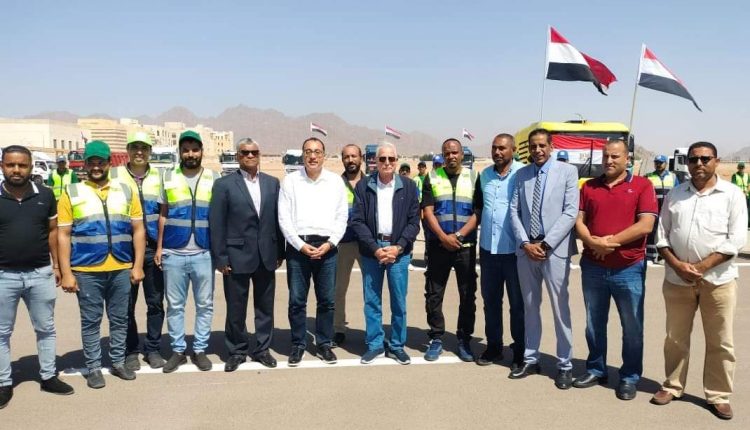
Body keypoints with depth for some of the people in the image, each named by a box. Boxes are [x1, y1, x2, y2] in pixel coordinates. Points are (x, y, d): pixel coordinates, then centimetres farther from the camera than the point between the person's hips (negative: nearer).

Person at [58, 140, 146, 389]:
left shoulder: (126, 191, 6)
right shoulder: (72, 194, 1)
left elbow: (138, 230, 6)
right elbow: (63, 236, -1)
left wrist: (138, 265, 0)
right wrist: (66, 273, -7)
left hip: (121, 270, 2)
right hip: (86, 271, -2)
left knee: (119, 319, 12)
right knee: (90, 322, 8)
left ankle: (118, 362, 27)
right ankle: (94, 368, 21)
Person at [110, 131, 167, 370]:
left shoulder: (158, 178, 4)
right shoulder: (114, 176, 0)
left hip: (152, 249, 1)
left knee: (155, 302, 8)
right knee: (127, 304, 9)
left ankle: (153, 349, 22)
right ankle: (130, 351, 23)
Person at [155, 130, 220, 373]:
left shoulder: (214, 179, 4)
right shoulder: (168, 178, 6)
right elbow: (163, 215, 9)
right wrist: (159, 247, 4)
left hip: (204, 253, 0)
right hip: (173, 253, 1)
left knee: (205, 305, 6)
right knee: (175, 305, 7)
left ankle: (200, 350, 19)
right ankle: (178, 351, 20)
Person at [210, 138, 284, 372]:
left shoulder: (272, 183, 6)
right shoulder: (224, 184, -4)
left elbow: (278, 219, 7)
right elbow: (216, 224, -5)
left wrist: (280, 252, 4)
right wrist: (220, 257, -9)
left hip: (266, 255, 3)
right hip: (237, 256, -3)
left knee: (265, 306, 12)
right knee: (236, 309, 9)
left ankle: (262, 349, 27)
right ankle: (237, 351, 25)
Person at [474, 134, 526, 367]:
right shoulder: (484, 175, 8)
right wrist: (482, 230, 11)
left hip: (515, 249, -5)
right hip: (488, 248, 5)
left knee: (518, 303, 7)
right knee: (490, 300, 13)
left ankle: (520, 351, 19)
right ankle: (493, 346, 27)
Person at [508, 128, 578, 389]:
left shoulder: (567, 171, 0)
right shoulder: (521, 175, 10)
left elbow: (571, 212, -8)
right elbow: (514, 211, 6)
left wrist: (546, 244, -13)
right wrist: (525, 243, -7)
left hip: (555, 249, -3)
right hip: (525, 249, 4)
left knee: (560, 308, 2)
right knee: (530, 307, 12)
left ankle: (565, 365, 14)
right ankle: (530, 360, 23)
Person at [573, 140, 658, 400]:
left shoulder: (642, 185, -2)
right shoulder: (589, 187, 8)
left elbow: (646, 225, -12)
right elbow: (578, 221, 2)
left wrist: (611, 241, -17)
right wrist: (593, 243, -17)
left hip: (629, 269, -3)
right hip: (592, 267, 3)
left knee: (632, 327, 7)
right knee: (594, 324, 14)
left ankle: (630, 377, 22)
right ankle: (596, 370, 28)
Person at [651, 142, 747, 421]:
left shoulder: (732, 194, -2)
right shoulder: (674, 194, 7)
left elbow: (736, 240, -8)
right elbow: (661, 235, 6)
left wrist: (701, 267, -15)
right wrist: (677, 265, -9)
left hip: (717, 278, -2)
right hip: (677, 278, 2)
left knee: (720, 342, 6)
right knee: (675, 338, 12)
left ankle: (718, 395, 20)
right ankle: (672, 386, 26)